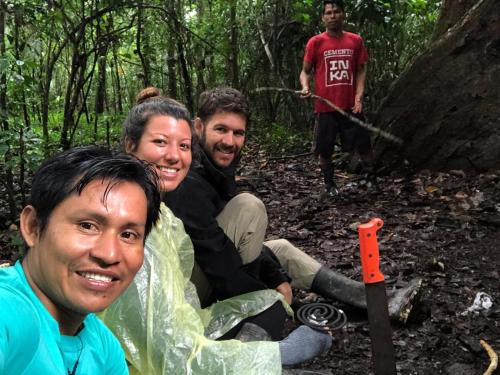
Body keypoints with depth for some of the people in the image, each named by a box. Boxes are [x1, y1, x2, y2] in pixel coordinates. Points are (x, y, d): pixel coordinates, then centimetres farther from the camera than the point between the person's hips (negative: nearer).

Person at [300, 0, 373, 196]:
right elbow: (305, 71, 6)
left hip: (351, 105, 1)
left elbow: (361, 71, 8)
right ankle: (329, 185, 21)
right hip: (325, 106, -1)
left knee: (364, 145, 3)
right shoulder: (315, 42, 1)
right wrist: (305, 86, -15)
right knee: (324, 149, 4)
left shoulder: (355, 40, 6)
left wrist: (359, 97, -4)